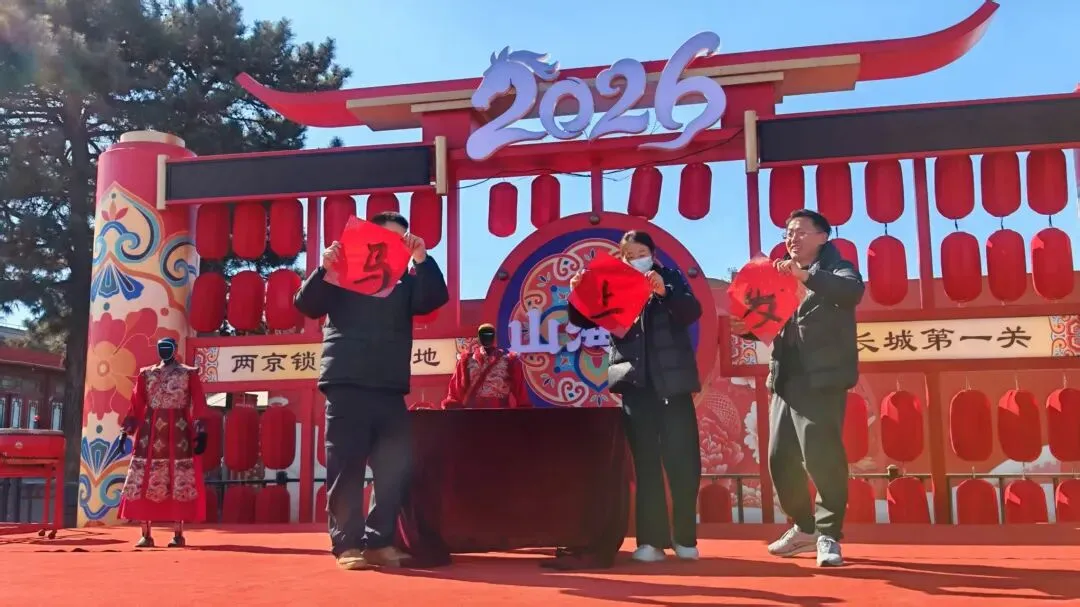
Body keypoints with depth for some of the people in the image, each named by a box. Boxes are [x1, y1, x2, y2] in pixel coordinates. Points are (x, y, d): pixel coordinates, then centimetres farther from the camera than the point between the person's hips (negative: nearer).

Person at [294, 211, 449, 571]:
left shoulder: (405, 281, 17)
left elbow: (435, 299, 0)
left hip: (390, 388, 3)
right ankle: (347, 544, 1)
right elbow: (306, 305, 0)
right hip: (346, 384, -3)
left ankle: (379, 541, 9)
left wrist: (421, 260, -12)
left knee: (397, 467, 0)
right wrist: (324, 268, -14)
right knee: (346, 467, -5)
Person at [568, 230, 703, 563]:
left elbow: (693, 312, -9)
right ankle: (651, 540, 5)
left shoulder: (670, 278, 6)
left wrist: (664, 292, -26)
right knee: (646, 463, 2)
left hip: (672, 382, -1)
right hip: (635, 384, 1)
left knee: (682, 459, 0)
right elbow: (583, 319, 5)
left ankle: (685, 537, 11)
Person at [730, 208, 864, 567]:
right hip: (785, 380, 7)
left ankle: (828, 535, -1)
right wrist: (749, 328, 2)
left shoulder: (836, 269, 3)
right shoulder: (784, 278, 22)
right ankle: (804, 528, 22)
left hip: (821, 379, -7)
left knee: (821, 456, -13)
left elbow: (853, 290, -21)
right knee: (781, 458, 7)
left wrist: (805, 275, -32)